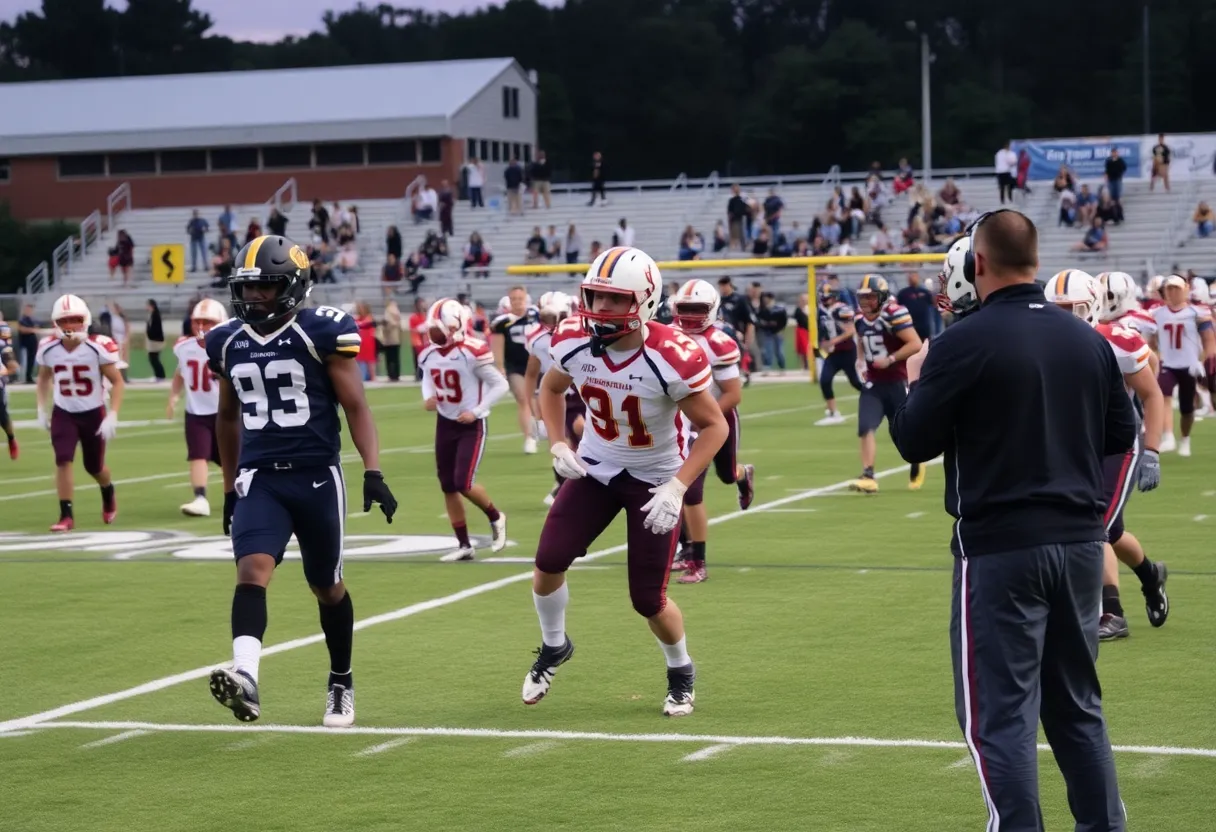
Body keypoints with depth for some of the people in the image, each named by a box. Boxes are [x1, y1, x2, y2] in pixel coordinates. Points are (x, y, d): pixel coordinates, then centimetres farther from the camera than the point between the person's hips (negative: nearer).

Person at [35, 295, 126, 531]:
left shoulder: (98, 347, -20)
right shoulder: (48, 348, -9)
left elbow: (117, 382, -13)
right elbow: (43, 378, 12)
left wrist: (112, 415, -21)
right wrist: (42, 409, 7)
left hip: (93, 413, -2)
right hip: (63, 413, 2)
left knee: (94, 467, 11)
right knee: (63, 461, -15)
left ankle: (108, 495, 45)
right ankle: (66, 516, -8)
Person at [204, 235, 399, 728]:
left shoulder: (320, 333, -7)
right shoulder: (228, 343, 7)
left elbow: (355, 406, -6)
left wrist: (373, 471, -15)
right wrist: (229, 485, 23)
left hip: (318, 477, -2)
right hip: (259, 478, 3)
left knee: (327, 587, 11)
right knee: (252, 570, -20)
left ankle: (341, 685, 30)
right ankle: (244, 677, -37)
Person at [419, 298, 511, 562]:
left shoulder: (472, 352, -22)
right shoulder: (429, 355, -1)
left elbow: (500, 385, -15)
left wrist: (476, 411, -19)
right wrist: (428, 398, -5)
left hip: (471, 425, -7)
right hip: (445, 423, 7)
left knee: (463, 484, -13)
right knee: (448, 487, 6)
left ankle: (495, 518, 17)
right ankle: (464, 545, 15)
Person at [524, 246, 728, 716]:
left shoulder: (672, 358, -30)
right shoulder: (573, 340, -16)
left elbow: (714, 426, -20)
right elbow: (551, 388, 7)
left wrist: (678, 487, -30)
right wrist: (558, 445, -7)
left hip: (655, 478, -4)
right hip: (597, 465, 4)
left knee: (648, 600, -2)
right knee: (549, 561, -7)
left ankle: (681, 672, 28)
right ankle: (553, 647, 22)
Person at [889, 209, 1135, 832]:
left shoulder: (963, 343, -13)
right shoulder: (1087, 340, 5)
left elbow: (914, 443, -7)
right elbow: (1122, 435, 14)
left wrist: (918, 383, 11)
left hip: (1000, 545, -6)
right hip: (1080, 539, 6)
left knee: (1002, 711, -1)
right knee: (1078, 704, 17)